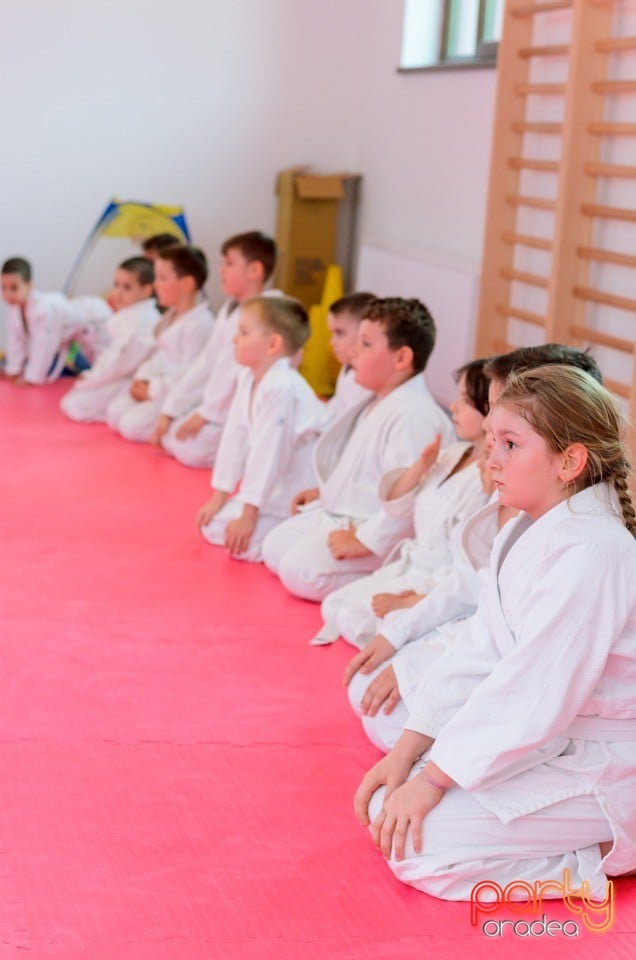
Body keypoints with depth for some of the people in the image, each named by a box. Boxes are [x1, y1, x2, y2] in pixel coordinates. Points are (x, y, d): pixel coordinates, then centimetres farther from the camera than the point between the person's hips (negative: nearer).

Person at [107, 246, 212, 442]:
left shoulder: (198, 323, -22)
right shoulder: (171, 316, 11)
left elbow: (189, 373, -23)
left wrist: (152, 390, -16)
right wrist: (141, 379, -1)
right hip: (155, 386, 10)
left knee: (131, 425, -19)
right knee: (115, 413, 4)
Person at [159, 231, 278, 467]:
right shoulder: (229, 309, 13)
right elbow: (206, 362, 13)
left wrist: (207, 413, -19)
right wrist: (169, 410, 8)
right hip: (221, 403, 10)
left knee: (192, 448, -23)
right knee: (170, 437, 2)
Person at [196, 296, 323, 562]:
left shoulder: (281, 388, -28)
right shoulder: (248, 378, 1)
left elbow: (268, 453, -26)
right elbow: (235, 437, 5)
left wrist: (248, 515, -21)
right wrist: (218, 497, 8)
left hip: (299, 496, -10)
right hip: (270, 487, 10)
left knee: (242, 544, -20)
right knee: (213, 526, 11)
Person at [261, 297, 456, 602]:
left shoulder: (414, 416, -27)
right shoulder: (377, 404, 8)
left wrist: (365, 540, -28)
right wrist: (325, 490, 21)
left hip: (372, 528, -11)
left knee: (300, 571, -23)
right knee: (275, 548, 15)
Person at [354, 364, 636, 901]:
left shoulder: (590, 553, -25)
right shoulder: (522, 535, 7)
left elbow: (535, 692, -27)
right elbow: (478, 654, 6)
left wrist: (432, 780, -20)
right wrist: (407, 755, 0)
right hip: (546, 744, 10)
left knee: (418, 847, -17)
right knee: (388, 805, 5)